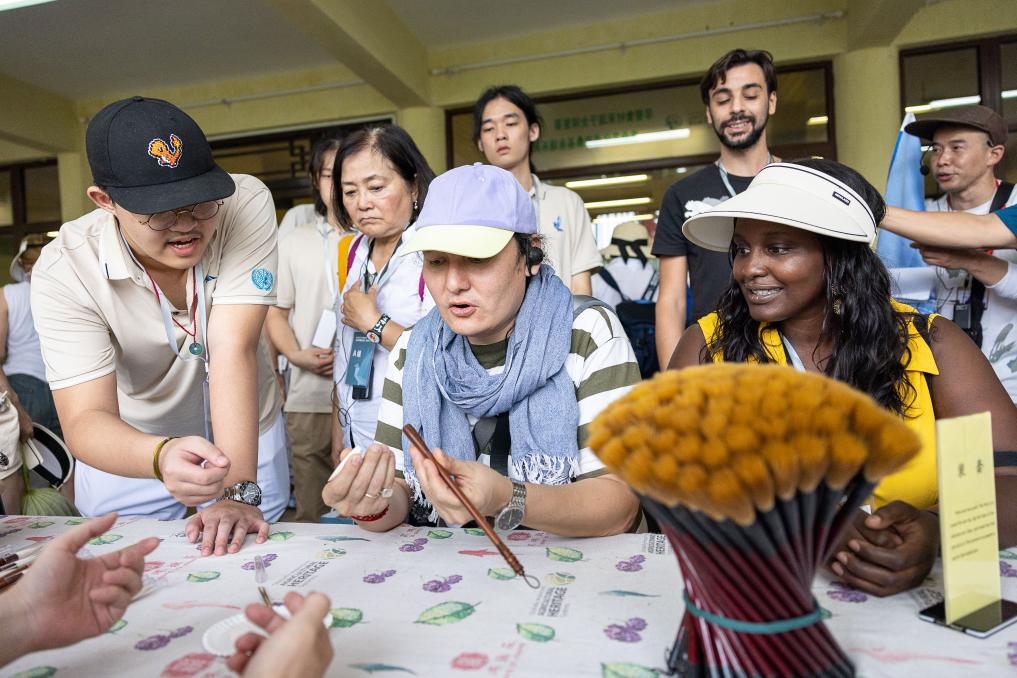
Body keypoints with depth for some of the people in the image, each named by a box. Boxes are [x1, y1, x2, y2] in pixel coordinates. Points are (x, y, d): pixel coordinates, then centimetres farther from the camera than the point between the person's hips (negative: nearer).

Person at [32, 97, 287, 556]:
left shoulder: (245, 204, -26)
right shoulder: (62, 272, -24)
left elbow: (233, 349, -33)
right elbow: (84, 420, -29)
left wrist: (239, 490, -39)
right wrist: (162, 456, -52)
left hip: (245, 431, 1)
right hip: (129, 449, 0)